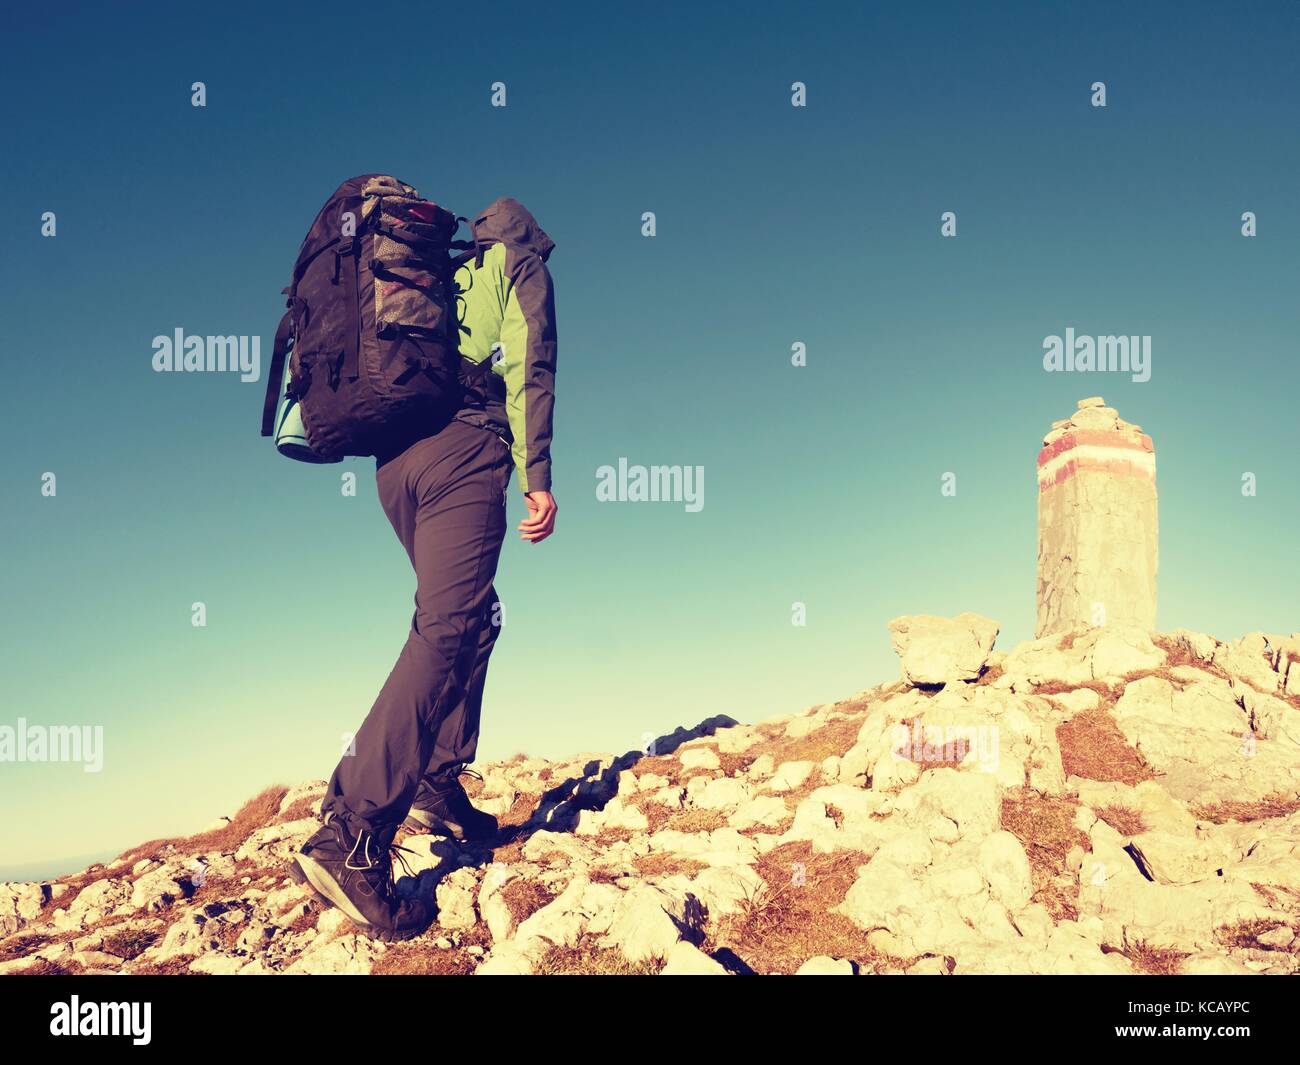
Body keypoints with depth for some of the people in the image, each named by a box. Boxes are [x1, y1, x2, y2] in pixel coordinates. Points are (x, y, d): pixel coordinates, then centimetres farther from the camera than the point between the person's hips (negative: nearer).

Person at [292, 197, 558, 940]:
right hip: (463, 445, -7)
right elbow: (529, 369, -2)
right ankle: (353, 834, -27)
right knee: (446, 630, -15)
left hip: (394, 457, 7)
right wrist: (537, 477, -7)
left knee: (473, 619, 20)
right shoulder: (521, 267, 13)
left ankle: (440, 786, 13)